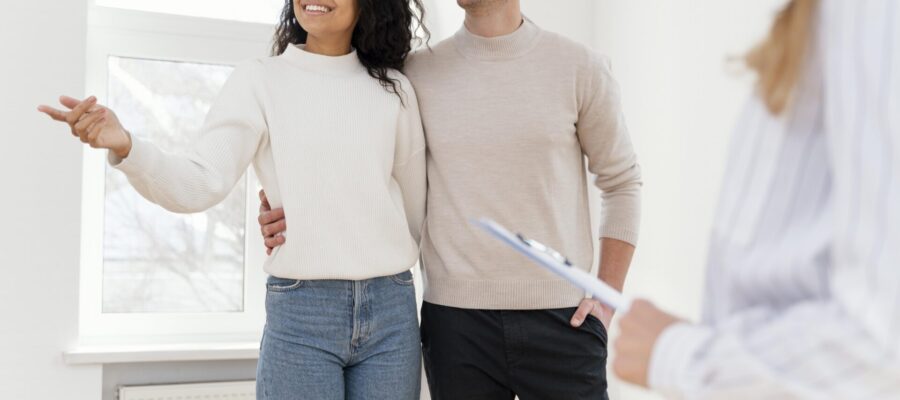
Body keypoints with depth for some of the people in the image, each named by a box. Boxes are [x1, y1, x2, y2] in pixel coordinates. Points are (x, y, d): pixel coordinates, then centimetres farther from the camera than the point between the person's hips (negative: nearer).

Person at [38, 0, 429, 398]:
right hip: (299, 313, -2)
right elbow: (202, 183, -12)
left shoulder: (394, 89, 6)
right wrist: (124, 147, -28)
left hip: (391, 310, 3)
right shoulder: (259, 79, 0)